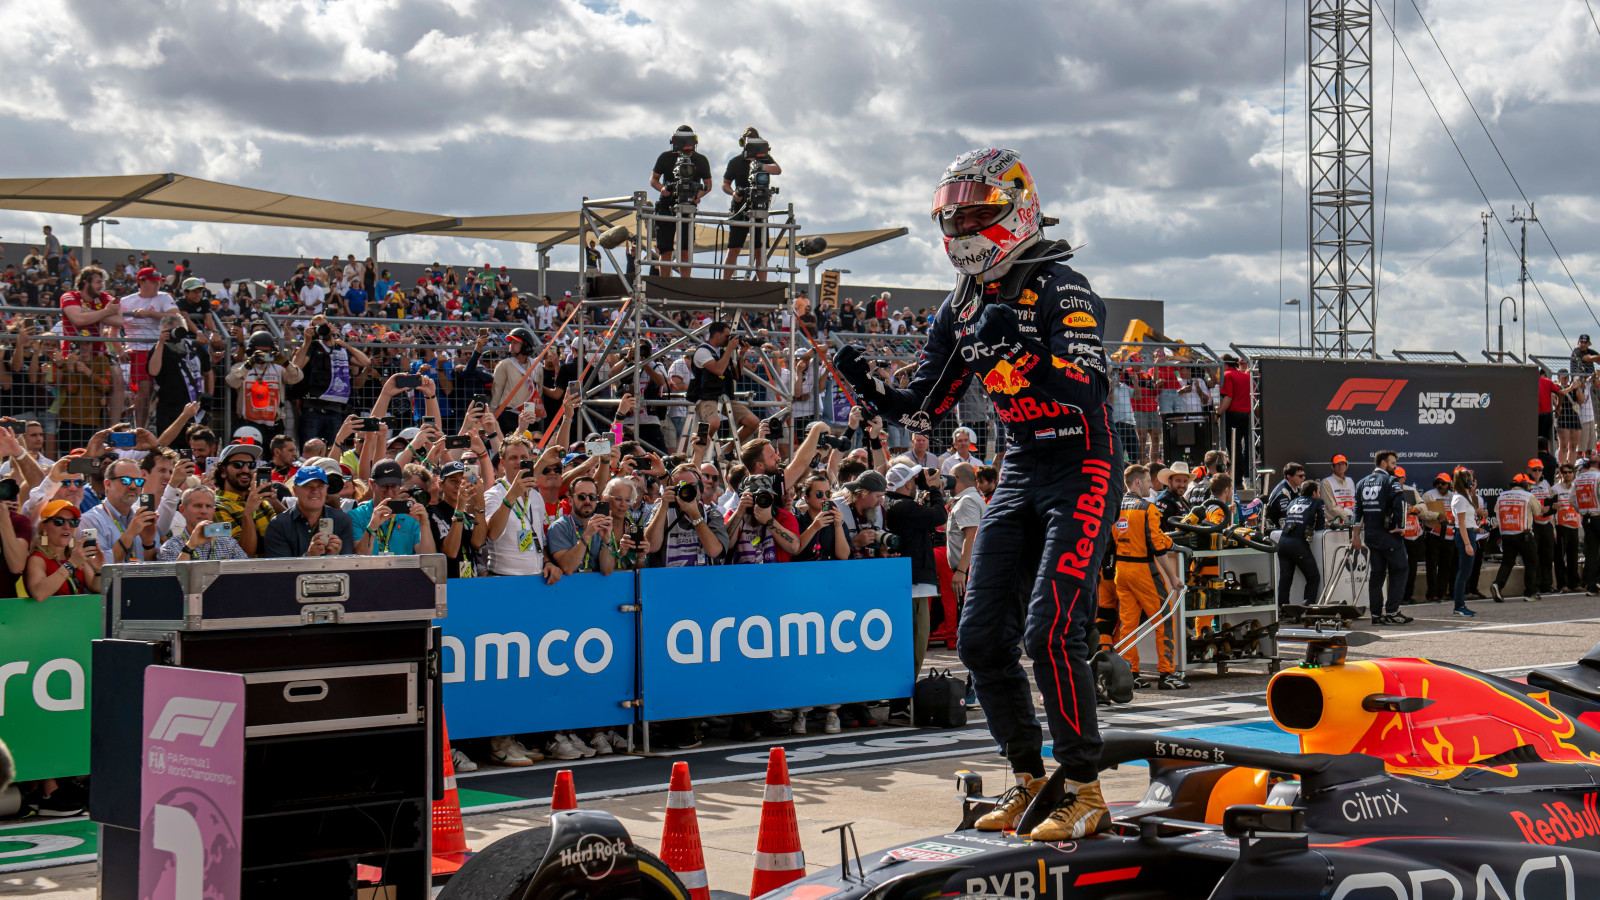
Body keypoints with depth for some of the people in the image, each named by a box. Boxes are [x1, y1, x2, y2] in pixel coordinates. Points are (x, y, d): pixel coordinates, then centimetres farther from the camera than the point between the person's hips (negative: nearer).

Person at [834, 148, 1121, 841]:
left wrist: (1018, 346, -34)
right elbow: (923, 411, 11)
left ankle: (1086, 791, -3)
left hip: (1083, 469, -8)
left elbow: (1085, 390, -25)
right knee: (981, 636, 3)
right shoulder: (962, 306, 10)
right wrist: (868, 387, -6)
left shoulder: (1060, 288, -13)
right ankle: (1028, 777, 17)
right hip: (1019, 472, 8)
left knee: (1050, 633, -17)